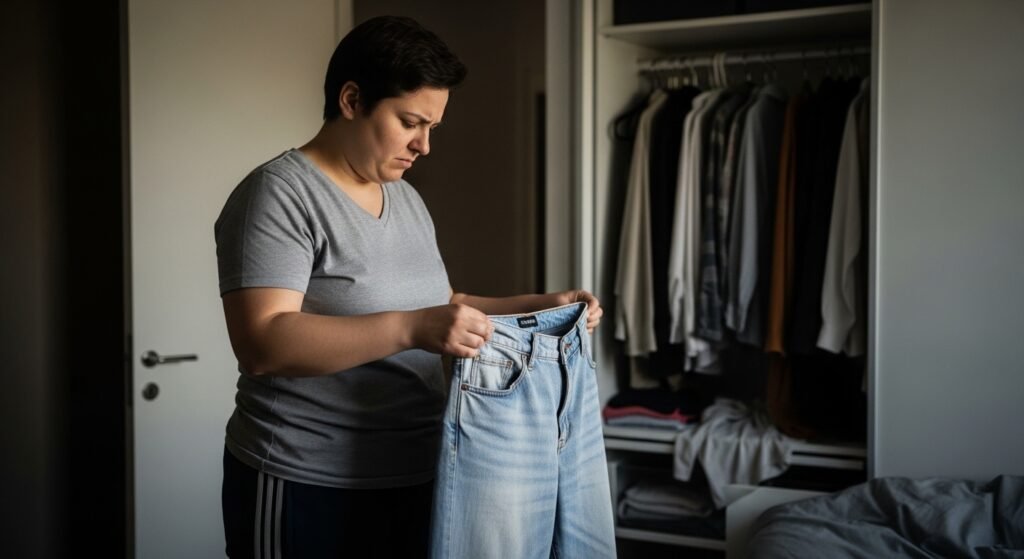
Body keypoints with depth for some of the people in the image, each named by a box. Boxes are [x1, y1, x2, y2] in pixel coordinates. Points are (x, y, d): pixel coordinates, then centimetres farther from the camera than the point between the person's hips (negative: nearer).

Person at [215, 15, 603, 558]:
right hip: (307, 489, -7)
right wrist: (409, 329, -33)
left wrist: (538, 306, 6)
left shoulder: (407, 199, 11)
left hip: (414, 479, 7)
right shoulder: (279, 194, -14)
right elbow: (261, 344, -25)